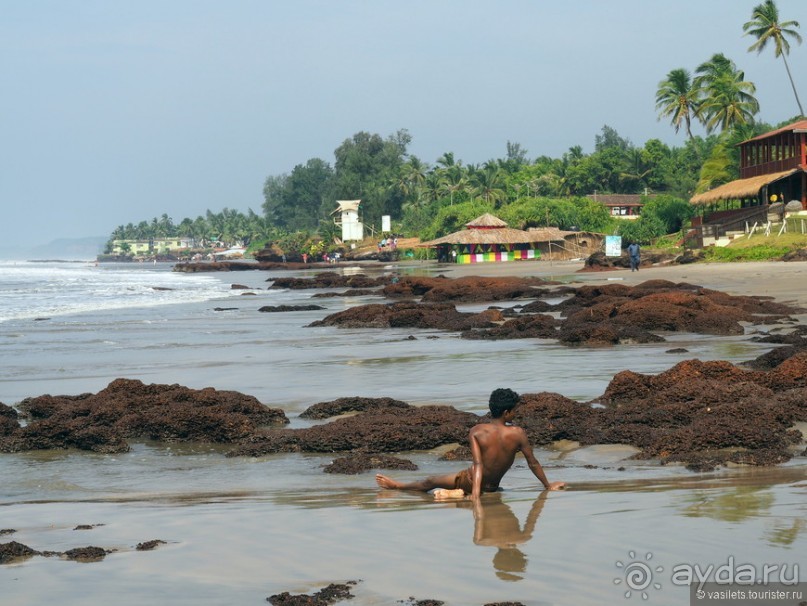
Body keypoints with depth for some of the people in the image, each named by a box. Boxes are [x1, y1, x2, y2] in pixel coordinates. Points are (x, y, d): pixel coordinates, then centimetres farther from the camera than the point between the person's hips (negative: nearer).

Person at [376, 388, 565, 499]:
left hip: (470, 481, -1)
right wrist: (548, 486, 5)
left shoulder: (476, 432, -15)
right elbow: (533, 463, -6)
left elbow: (478, 463, -24)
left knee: (431, 482, 21)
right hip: (492, 486, 1)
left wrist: (476, 488, -25)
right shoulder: (518, 434, -14)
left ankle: (397, 485, 41)